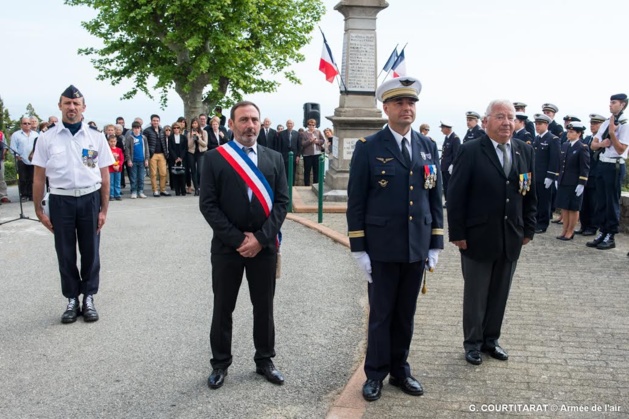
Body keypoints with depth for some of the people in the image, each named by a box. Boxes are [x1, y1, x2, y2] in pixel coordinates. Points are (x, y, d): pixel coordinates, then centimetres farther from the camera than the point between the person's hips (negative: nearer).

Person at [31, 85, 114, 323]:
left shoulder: (96, 138, 0)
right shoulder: (47, 138, -1)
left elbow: (104, 176, 2)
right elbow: (39, 177, 1)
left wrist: (104, 209, -2)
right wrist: (39, 210, -1)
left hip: (90, 199, 0)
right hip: (60, 201, 0)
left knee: (90, 252, 10)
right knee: (65, 253, 10)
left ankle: (89, 298, 25)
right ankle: (71, 300, 25)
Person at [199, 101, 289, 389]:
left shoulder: (274, 158, 5)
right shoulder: (215, 158, -3)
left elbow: (281, 202, 1)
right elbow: (207, 204, -7)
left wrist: (261, 238, -11)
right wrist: (237, 239, -13)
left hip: (264, 246, 2)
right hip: (226, 246, -2)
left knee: (264, 307, 11)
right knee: (223, 308, 8)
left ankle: (264, 360, 27)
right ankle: (220, 364, 23)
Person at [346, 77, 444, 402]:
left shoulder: (428, 147, 7)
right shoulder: (368, 148, -5)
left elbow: (435, 197, 10)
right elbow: (355, 201, -5)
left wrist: (436, 244, 6)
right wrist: (358, 249, -8)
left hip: (417, 248, 4)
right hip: (382, 249, -3)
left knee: (405, 314, 14)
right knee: (381, 314, 7)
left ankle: (399, 370, 29)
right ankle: (376, 374, 23)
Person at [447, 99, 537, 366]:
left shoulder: (525, 151, 5)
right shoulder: (470, 151, -10)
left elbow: (530, 193, 10)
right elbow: (455, 196, -9)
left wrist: (528, 229, 7)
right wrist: (457, 233, -11)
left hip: (511, 239, 4)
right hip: (478, 238, -4)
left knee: (500, 294, 14)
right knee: (475, 294, 10)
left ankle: (491, 339, 31)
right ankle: (473, 342, 25)